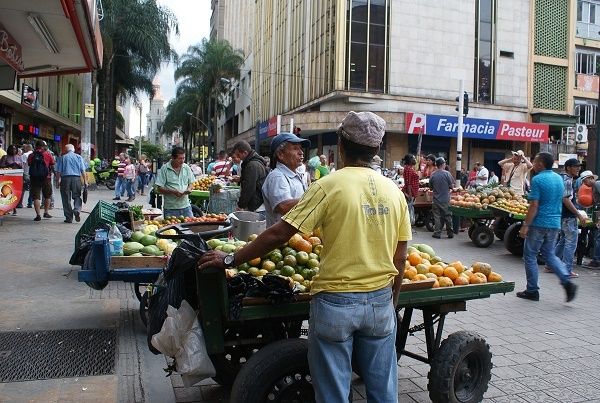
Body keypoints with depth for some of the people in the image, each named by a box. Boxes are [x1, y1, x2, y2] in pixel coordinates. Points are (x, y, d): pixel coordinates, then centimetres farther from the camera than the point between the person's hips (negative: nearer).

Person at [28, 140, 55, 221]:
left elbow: (29, 164, 11)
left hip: (34, 178, 1)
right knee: (47, 196, 15)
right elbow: (52, 165, 0)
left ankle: (38, 215, -1)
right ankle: (46, 212, 15)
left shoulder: (31, 155, 2)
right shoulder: (47, 154, -3)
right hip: (46, 177, -1)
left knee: (36, 197, 3)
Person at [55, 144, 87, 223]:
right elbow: (83, 170, 3)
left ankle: (69, 218, 7)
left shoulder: (62, 158, 7)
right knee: (77, 196, 10)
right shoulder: (79, 157, 8)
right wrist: (85, 181, 4)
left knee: (66, 199, 5)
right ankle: (77, 210, -17)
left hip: (65, 178, 0)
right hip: (76, 178, 0)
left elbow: (58, 171, 2)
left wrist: (58, 181, 7)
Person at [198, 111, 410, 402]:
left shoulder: (329, 186, -12)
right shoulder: (394, 191, 1)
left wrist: (230, 260, -4)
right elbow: (400, 259, 5)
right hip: (381, 301, 4)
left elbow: (279, 234, -14)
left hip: (335, 302, -4)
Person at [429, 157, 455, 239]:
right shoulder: (447, 173, -10)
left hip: (436, 199, 2)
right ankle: (450, 233, 15)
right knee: (447, 216, 8)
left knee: (437, 217, 7)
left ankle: (437, 233, 7)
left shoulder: (433, 174, -3)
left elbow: (431, 187, 6)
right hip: (445, 199, -1)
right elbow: (452, 186, -6)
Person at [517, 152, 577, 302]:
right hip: (555, 223, 7)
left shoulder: (537, 180, -13)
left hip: (539, 223, -7)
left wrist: (525, 225, -16)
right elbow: (560, 200, 19)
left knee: (530, 256, 6)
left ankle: (532, 291, 11)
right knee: (550, 254, 18)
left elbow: (534, 205, -18)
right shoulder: (559, 178, 10)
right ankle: (566, 281, 0)